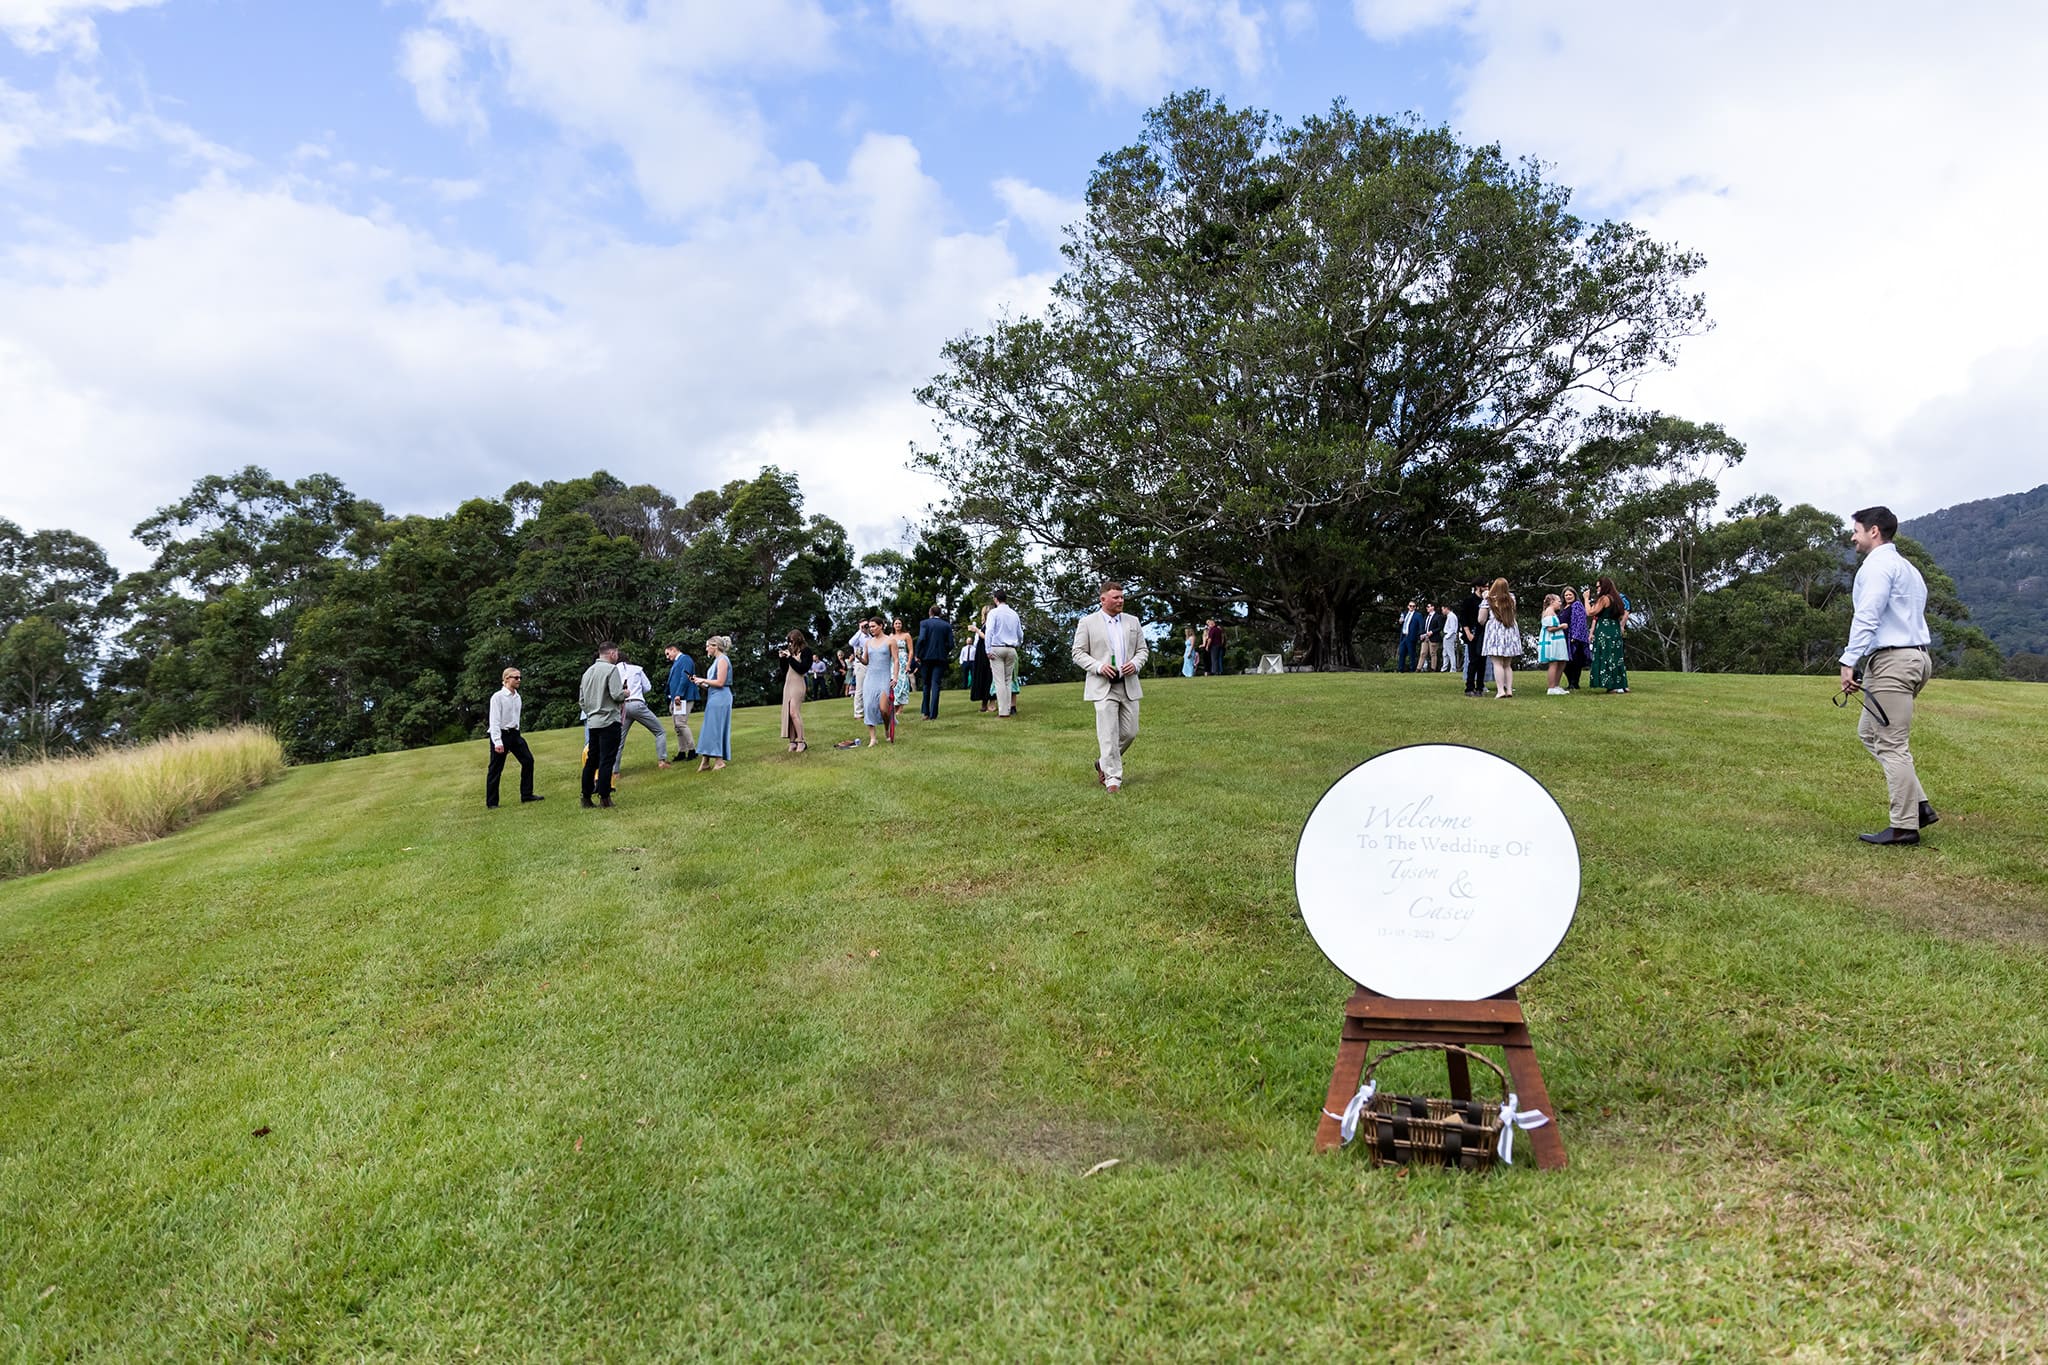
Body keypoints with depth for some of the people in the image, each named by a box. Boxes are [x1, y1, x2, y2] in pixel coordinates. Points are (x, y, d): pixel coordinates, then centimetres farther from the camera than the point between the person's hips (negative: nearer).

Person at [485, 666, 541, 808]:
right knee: (495, 769, 0)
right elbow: (494, 721, -15)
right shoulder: (498, 697, -11)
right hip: (501, 734, -7)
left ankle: (526, 795, 9)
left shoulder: (517, 697, 10)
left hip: (514, 733, 7)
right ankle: (491, 803, 8)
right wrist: (498, 742, -20)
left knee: (528, 760, 1)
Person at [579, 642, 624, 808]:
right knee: (607, 761, -5)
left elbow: (581, 698, 16)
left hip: (592, 723, 7)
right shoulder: (611, 669, -9)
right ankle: (604, 798, -5)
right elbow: (616, 695, -17)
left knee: (591, 760, 13)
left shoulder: (588, 671, 13)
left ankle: (586, 797, 19)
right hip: (609, 721, -7)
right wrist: (626, 693, 3)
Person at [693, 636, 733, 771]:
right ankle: (705, 760, 8)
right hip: (714, 698, 9)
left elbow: (720, 682, -18)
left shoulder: (722, 660, -10)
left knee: (715, 728, -7)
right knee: (709, 728, 7)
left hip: (720, 698, -9)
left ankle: (719, 761, -3)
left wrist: (703, 680, -7)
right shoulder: (717, 660, 18)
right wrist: (701, 683, 6)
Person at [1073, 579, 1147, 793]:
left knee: (1130, 732, 6)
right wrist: (1099, 666, -15)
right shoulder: (1087, 622, 1)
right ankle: (1113, 778, -4)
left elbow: (1143, 650, 16)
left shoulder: (1133, 622, 12)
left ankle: (1103, 764, 28)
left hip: (1129, 685, 4)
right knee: (1108, 734, -8)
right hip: (1103, 687, -4)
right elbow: (1078, 653, 0)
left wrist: (1135, 663, -6)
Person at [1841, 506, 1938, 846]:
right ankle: (1918, 806, 12)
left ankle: (1904, 826, -5)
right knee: (1869, 732, 17)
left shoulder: (1878, 564, -8)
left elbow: (1867, 617, -18)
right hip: (1915, 657, 10)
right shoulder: (1906, 567, 23)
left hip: (1891, 661, -10)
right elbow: (1914, 612, 21)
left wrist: (1850, 661, -21)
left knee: (1892, 744, -7)